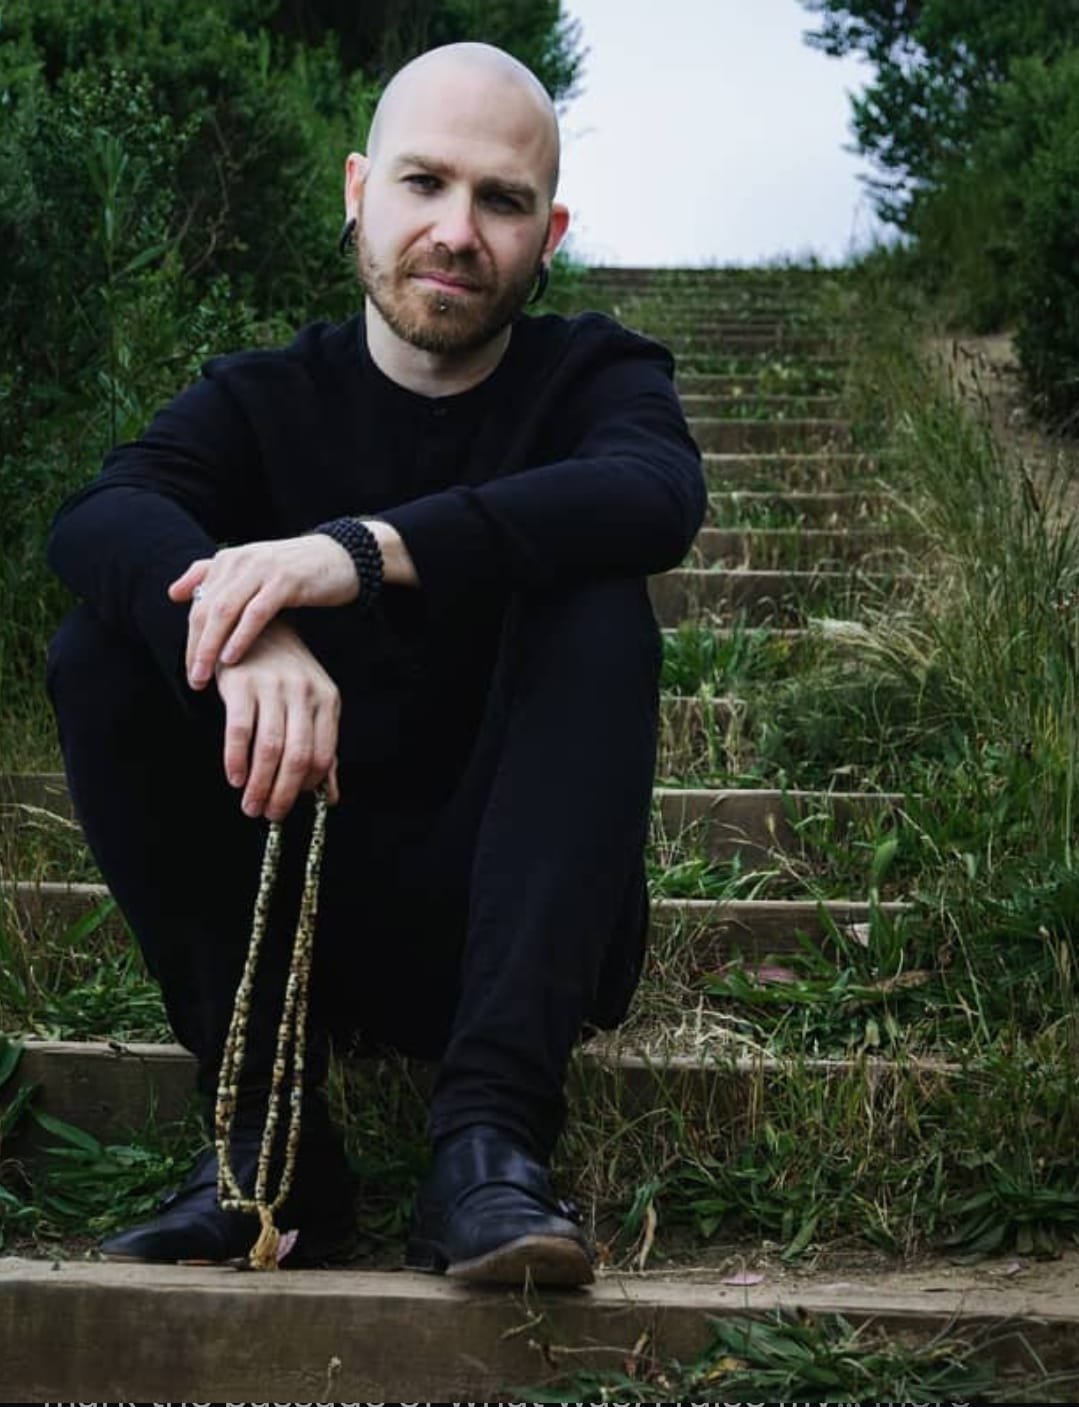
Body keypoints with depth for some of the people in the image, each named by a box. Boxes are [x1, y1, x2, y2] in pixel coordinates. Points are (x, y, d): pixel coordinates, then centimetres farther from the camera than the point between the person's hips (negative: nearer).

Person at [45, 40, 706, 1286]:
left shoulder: (592, 377, 1)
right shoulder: (263, 401, 4)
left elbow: (657, 496, -25)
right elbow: (94, 522, -19)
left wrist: (364, 550, -39)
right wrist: (236, 625, -42)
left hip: (511, 918, -1)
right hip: (297, 920, 2)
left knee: (596, 613, -25)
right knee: (102, 658, -18)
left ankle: (489, 1144, -36)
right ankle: (270, 1146, -21)